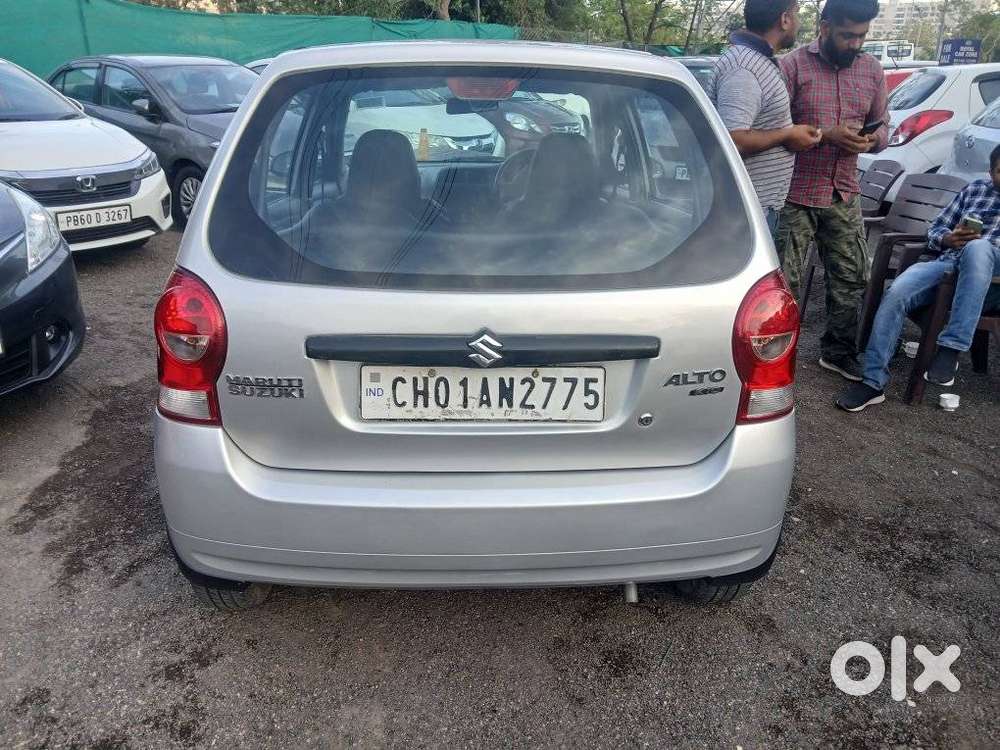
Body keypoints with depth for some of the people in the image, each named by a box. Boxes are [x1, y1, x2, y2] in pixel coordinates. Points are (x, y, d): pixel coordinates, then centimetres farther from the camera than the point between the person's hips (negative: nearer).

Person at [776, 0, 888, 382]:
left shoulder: (872, 70, 10)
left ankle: (837, 351, 27)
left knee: (852, 277, 11)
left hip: (845, 196, 6)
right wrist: (825, 135, -21)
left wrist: (872, 140, -7)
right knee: (784, 280, -3)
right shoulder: (794, 65, -8)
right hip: (795, 195, -5)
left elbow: (882, 126, 17)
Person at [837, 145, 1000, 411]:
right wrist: (948, 239, -3)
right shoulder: (975, 189, 25)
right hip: (948, 263, 3)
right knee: (896, 292, -28)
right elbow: (935, 230, 22)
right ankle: (873, 381, -25)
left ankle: (950, 348, -39)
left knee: (977, 248, -38)